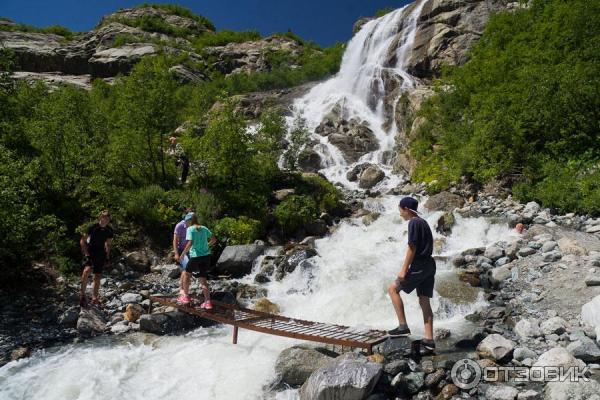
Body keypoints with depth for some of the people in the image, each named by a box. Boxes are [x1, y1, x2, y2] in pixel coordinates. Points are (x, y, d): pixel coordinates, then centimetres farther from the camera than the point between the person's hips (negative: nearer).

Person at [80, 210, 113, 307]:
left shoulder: (109, 231, 3)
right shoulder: (92, 227, -11)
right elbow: (82, 241, -9)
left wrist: (107, 256, 9)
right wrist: (86, 253, -17)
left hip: (101, 254, 5)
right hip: (90, 252, -5)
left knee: (97, 277, 9)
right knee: (87, 270, -30)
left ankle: (94, 298, 21)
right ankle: (82, 293, -14)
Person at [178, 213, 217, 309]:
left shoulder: (190, 229, -7)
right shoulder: (204, 228, 10)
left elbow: (190, 243, -19)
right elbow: (214, 239, 14)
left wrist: (183, 254, -8)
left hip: (196, 257, -5)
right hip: (206, 256, 5)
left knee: (186, 273, 20)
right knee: (202, 279, 10)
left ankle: (186, 297, 24)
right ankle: (208, 302, 2)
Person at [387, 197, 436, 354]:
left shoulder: (414, 223, -12)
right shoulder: (423, 222, 17)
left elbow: (412, 248, -17)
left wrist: (404, 269, -16)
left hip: (419, 266, -9)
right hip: (429, 265, 9)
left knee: (393, 289, 0)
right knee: (424, 302, 10)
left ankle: (403, 326, -3)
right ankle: (429, 340, 11)